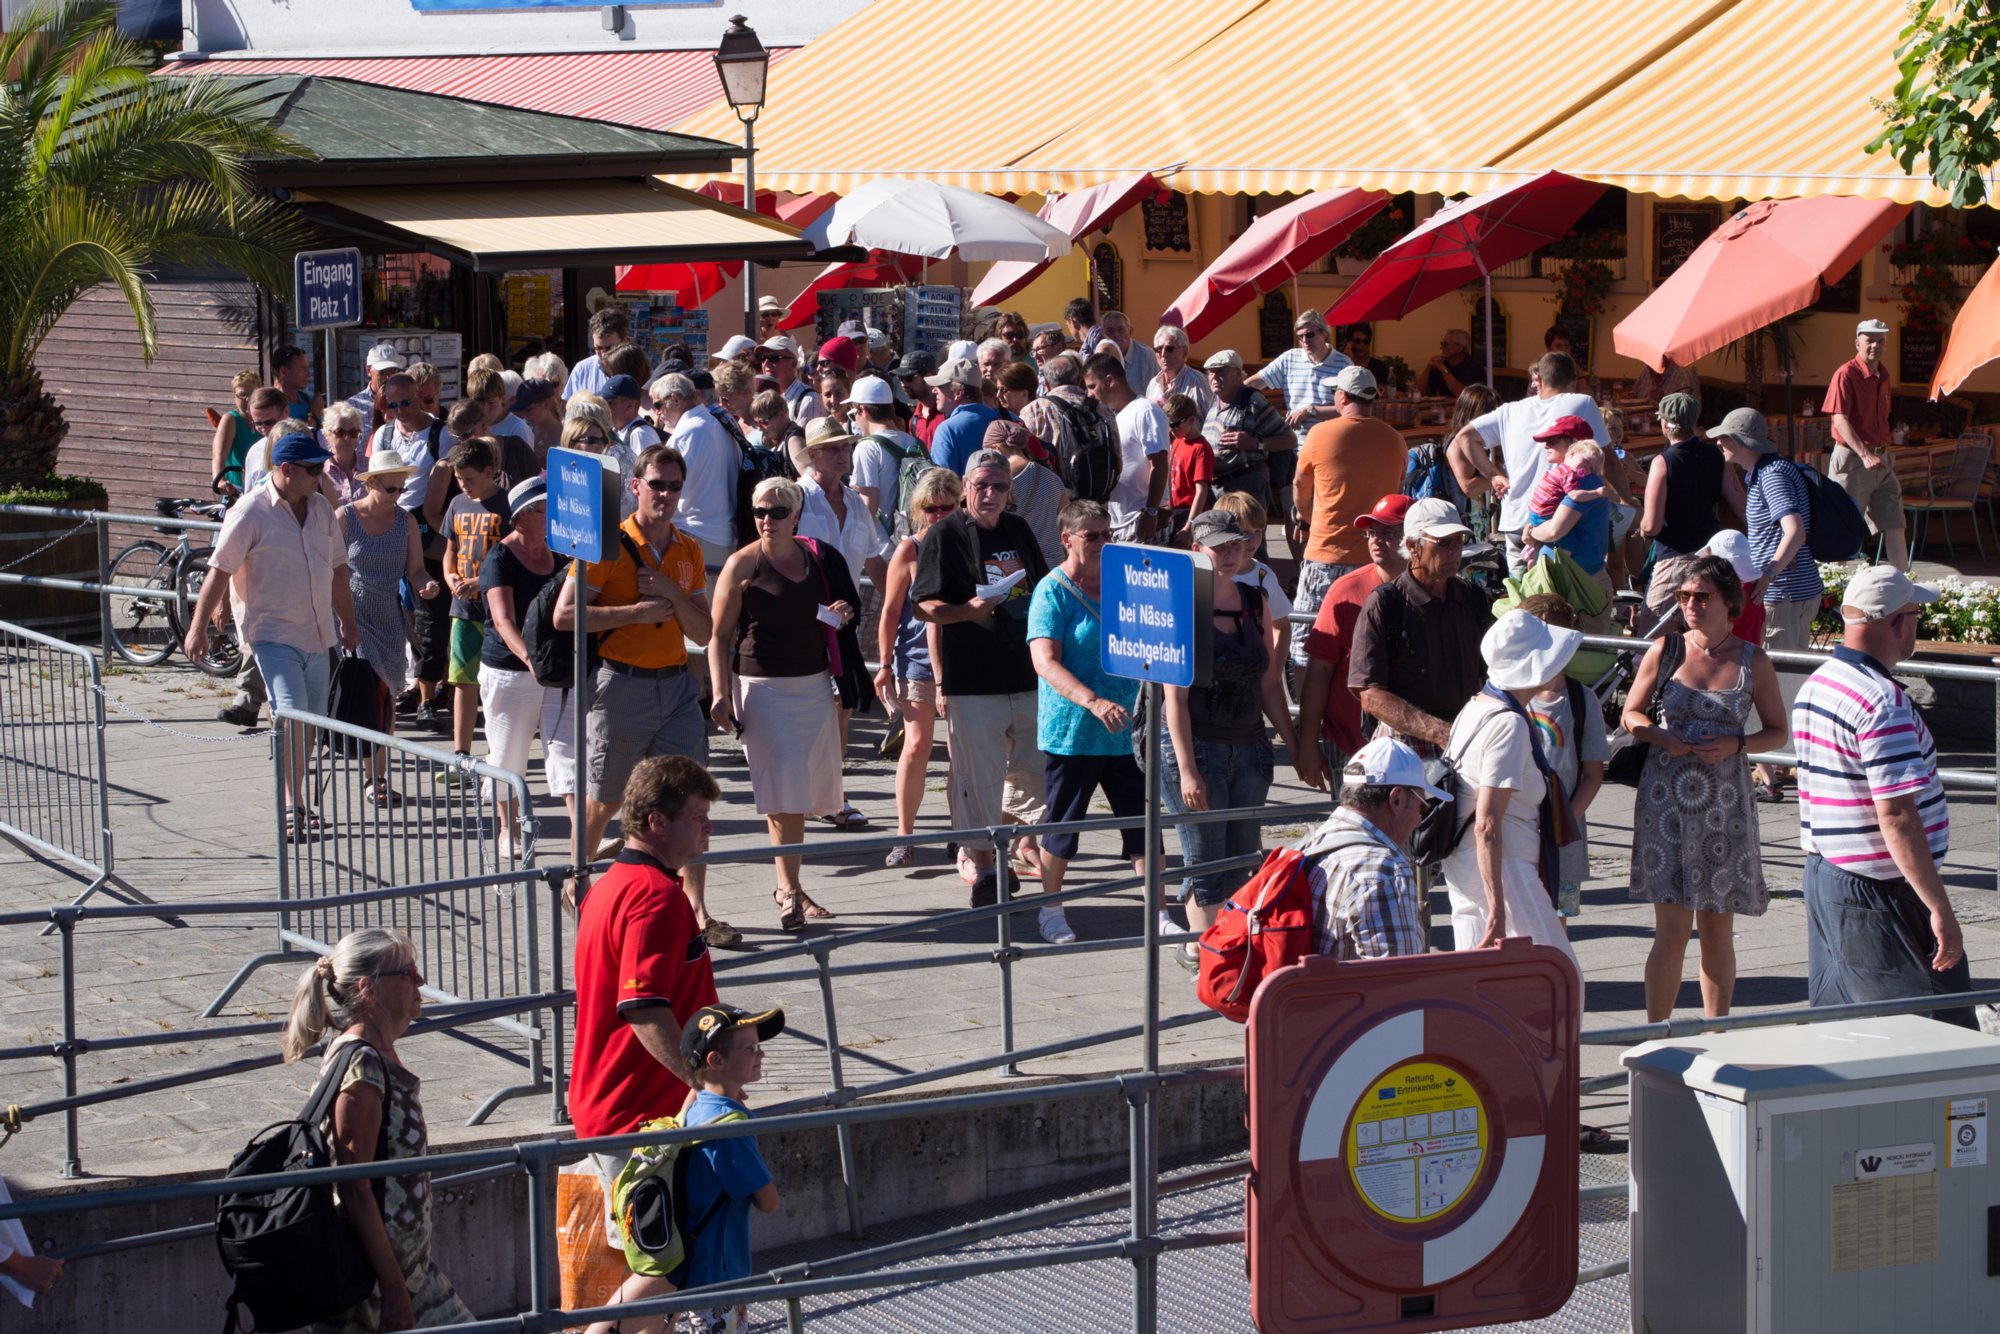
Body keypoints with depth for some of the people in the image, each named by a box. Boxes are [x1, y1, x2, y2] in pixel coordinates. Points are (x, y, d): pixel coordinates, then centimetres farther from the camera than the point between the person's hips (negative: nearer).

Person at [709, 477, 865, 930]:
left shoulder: (817, 556, 9)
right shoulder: (743, 565, -5)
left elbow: (848, 604, 26)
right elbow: (719, 635, -5)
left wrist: (844, 612, 2)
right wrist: (721, 694, -14)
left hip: (814, 682, 5)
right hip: (763, 685, -5)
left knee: (805, 788, 7)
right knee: (784, 788, -13)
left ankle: (787, 886, 17)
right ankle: (790, 890, -10)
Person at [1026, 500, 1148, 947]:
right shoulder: (1053, 591, -9)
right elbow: (1045, 662, -21)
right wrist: (1093, 702, -33)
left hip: (1126, 730, 5)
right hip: (1070, 734, -5)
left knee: (1143, 825, 3)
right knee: (1062, 823, 6)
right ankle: (1051, 911, 21)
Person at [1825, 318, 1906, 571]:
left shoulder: (1883, 375, 13)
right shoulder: (1846, 374, -12)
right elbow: (1840, 420, -20)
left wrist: (1883, 451, 18)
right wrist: (1865, 454, -29)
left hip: (1881, 459, 7)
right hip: (1852, 460, -7)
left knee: (1895, 526, 4)